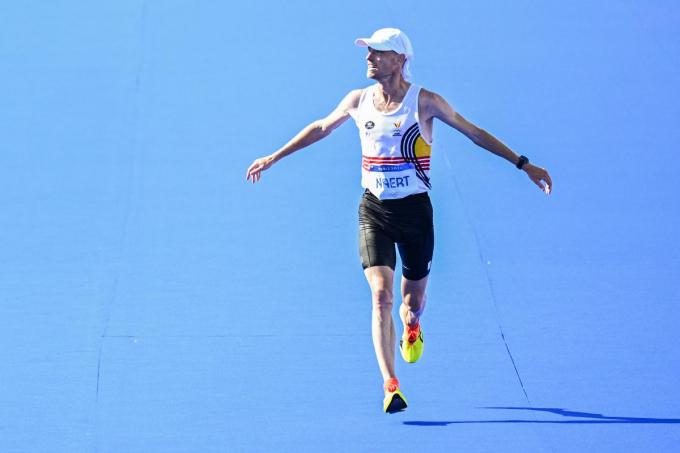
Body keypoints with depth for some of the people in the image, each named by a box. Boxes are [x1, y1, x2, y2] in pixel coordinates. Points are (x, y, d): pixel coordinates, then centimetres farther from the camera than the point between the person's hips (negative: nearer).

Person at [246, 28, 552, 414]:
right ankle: (391, 386, -19)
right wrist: (274, 158, 24)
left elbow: (475, 133, -2)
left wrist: (524, 165, -4)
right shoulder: (358, 101, 1)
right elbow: (321, 128, 19)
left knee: (413, 299, 12)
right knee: (381, 296, -16)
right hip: (374, 211, 1)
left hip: (415, 209, -1)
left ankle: (411, 326, 52)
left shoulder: (425, 102, -9)